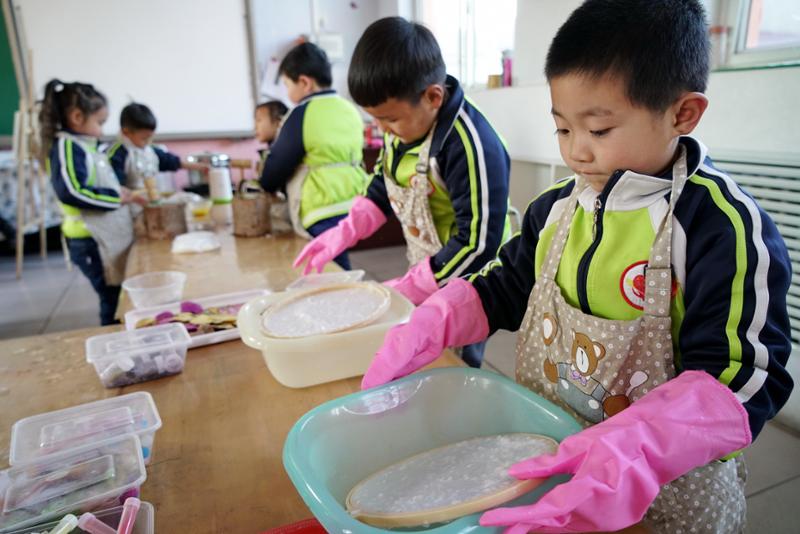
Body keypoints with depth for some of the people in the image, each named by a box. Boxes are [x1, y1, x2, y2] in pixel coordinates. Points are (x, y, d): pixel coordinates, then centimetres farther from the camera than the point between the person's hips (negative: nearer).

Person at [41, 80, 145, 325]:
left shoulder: (87, 147, 15)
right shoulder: (65, 147, -13)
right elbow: (71, 192, -28)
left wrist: (127, 196, 10)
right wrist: (116, 196, -17)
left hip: (109, 236, 9)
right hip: (91, 241, -9)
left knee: (121, 300, 14)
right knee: (114, 302, -1)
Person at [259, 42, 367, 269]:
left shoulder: (302, 114, -9)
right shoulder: (349, 109, 13)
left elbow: (278, 164, 0)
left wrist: (265, 188, 22)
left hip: (326, 214, -8)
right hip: (356, 205, 8)